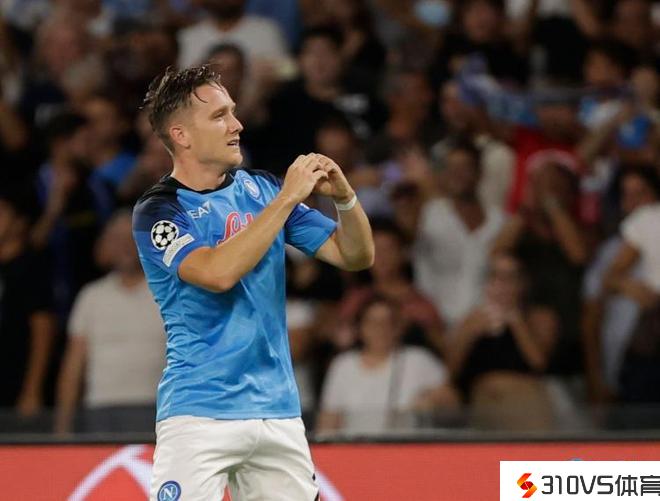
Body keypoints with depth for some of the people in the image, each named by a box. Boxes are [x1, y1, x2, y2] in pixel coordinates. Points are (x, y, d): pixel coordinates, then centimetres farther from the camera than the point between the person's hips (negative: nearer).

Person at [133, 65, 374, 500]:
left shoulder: (262, 190, 10)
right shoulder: (158, 211, -6)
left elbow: (358, 257, 10)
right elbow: (218, 272, -24)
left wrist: (344, 198, -10)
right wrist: (289, 197, -19)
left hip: (279, 412, 5)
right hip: (200, 414, -5)